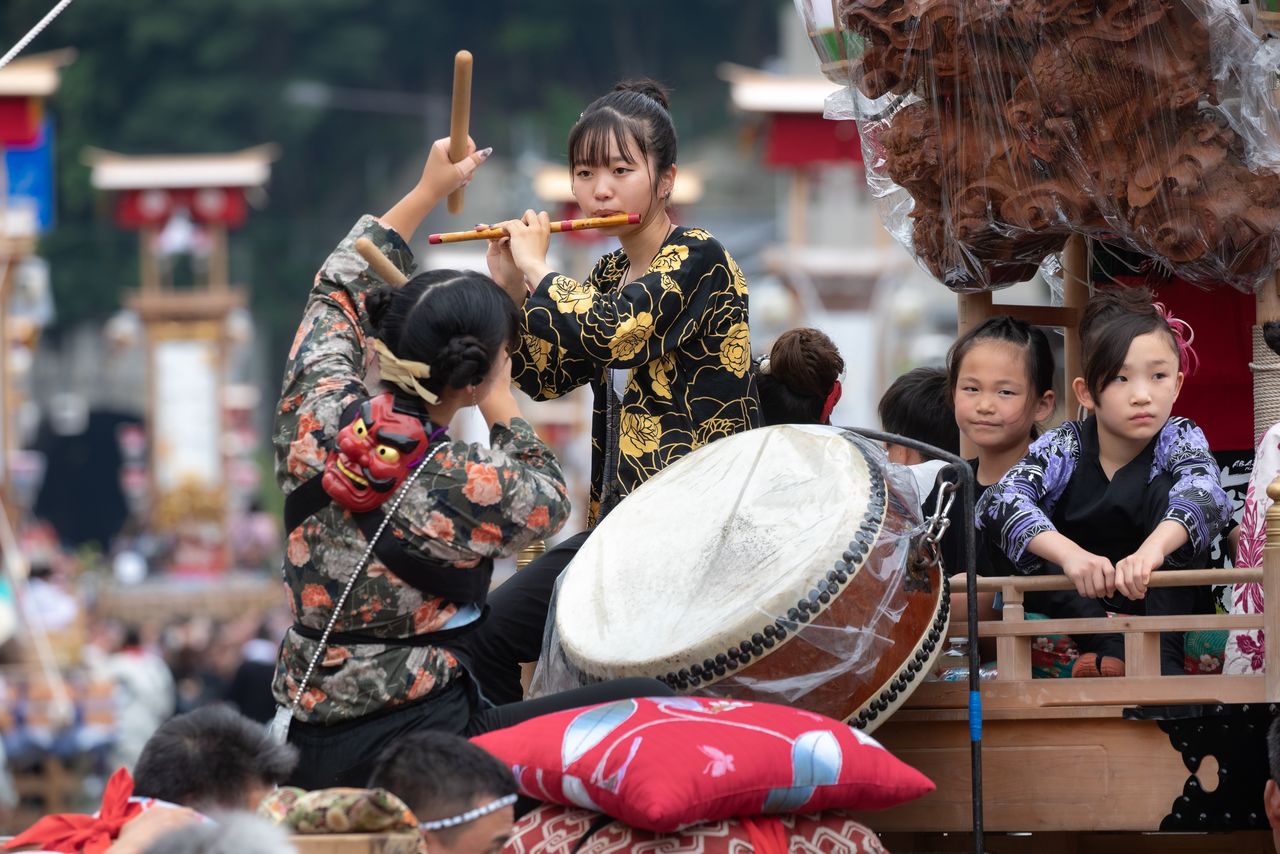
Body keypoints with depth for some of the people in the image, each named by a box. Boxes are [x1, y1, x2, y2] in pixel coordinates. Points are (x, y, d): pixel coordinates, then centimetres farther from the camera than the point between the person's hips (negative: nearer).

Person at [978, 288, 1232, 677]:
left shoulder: (1180, 439, -12)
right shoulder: (1062, 448, -12)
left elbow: (1205, 494, -35)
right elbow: (1002, 500, -31)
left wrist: (1153, 547, -58)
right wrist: (1069, 554, -51)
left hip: (1152, 597, 0)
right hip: (1075, 599, 0)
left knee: (1164, 490, -24)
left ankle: (1163, 654, -29)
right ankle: (1106, 643, -30)